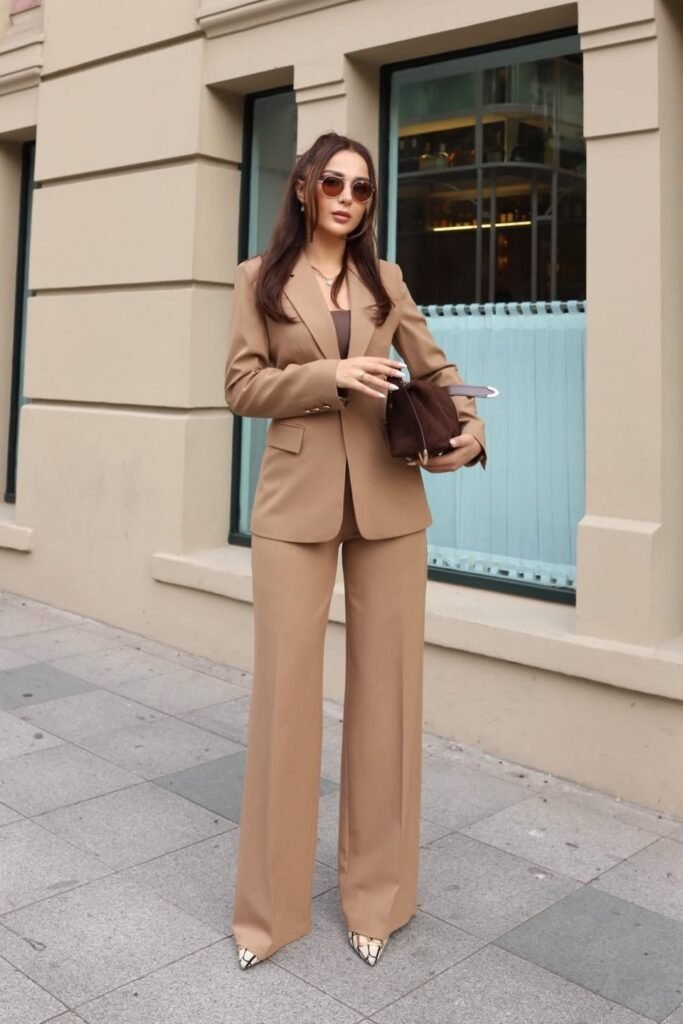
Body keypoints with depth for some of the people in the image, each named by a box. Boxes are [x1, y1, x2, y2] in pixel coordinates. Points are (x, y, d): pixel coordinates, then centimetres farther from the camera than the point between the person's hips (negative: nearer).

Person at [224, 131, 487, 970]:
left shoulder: (386, 280, 13)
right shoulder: (260, 278, 7)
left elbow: (436, 367, 13)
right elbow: (242, 386, 0)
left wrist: (467, 429, -8)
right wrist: (334, 375, -15)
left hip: (390, 500, 3)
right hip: (296, 502, -2)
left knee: (385, 688, 5)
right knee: (286, 689, 0)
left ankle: (375, 894, 22)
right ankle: (268, 905, 17)